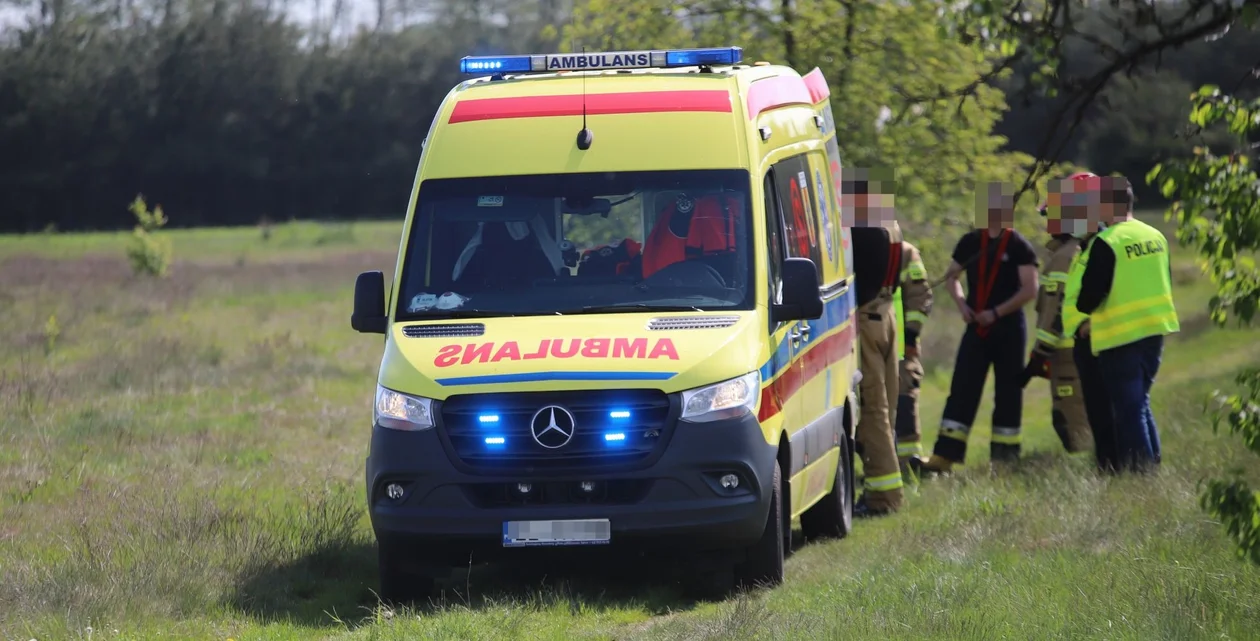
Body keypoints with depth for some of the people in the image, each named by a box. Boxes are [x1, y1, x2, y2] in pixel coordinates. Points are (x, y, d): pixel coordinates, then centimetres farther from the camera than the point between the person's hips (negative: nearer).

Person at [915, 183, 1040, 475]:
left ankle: (1005, 458, 10)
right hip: (976, 329, 4)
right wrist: (961, 303, 2)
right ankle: (943, 458, -6)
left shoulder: (1018, 246, -5)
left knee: (1007, 394, 3)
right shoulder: (971, 242, 8)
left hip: (1008, 328, -4)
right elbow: (951, 275, 20)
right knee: (961, 393, -2)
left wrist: (996, 313, -16)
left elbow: (1029, 289, -10)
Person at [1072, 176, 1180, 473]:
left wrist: (1083, 307, 5)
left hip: (1120, 335, -7)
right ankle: (1152, 467, 20)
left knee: (1128, 407, -2)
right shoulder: (1155, 236, 6)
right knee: (1141, 402, 19)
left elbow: (1090, 295, -17)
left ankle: (1138, 469, -3)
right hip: (1154, 329, 7)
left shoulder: (1106, 243, -17)